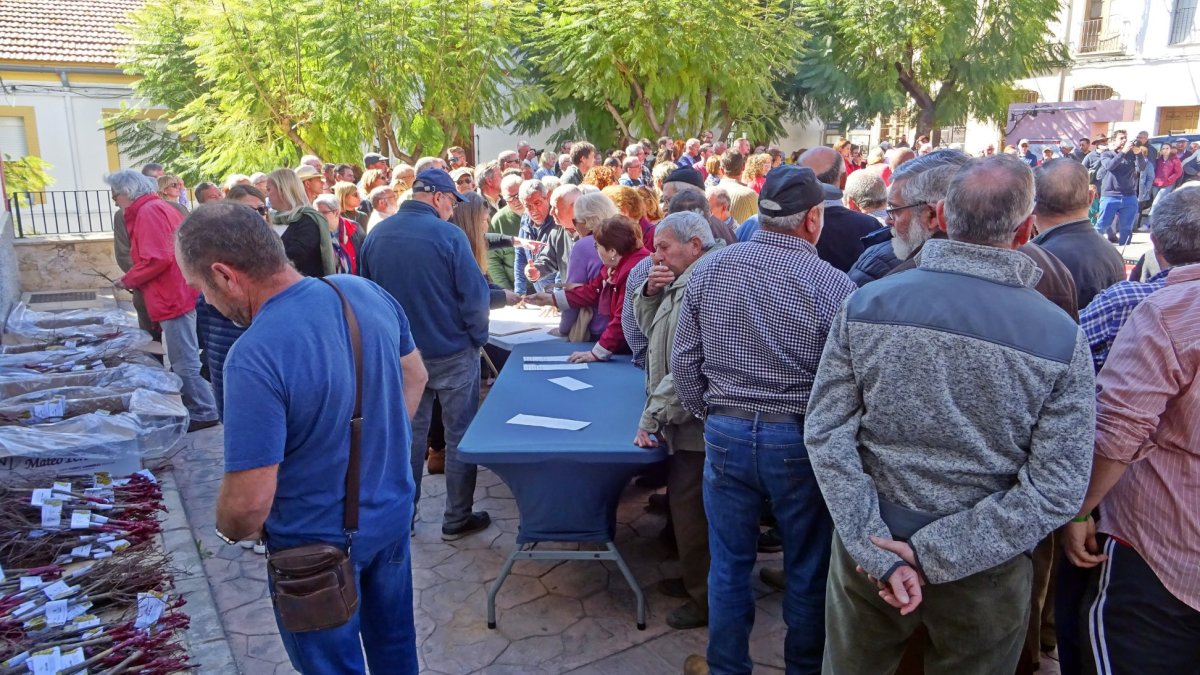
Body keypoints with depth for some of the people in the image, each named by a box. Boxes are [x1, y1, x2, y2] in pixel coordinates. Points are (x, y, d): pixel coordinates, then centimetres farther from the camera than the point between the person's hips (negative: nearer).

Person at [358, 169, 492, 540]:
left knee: (409, 432, 17)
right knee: (460, 435, 8)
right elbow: (474, 294, -17)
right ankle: (457, 519, 17)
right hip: (452, 352, -5)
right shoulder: (448, 235, -17)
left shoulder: (375, 235, 0)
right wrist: (478, 337, -2)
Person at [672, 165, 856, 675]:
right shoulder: (832, 285, -14)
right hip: (799, 439, -2)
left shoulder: (709, 268, -4)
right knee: (807, 567, 18)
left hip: (725, 432, 3)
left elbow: (684, 360, 1)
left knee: (729, 562, 16)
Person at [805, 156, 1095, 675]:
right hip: (985, 573, 0)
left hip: (866, 552, 1)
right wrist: (933, 553, -15)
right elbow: (1057, 490, -15)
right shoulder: (1063, 339, -13)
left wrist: (877, 549, -13)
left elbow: (826, 432, -13)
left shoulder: (864, 306, -12)